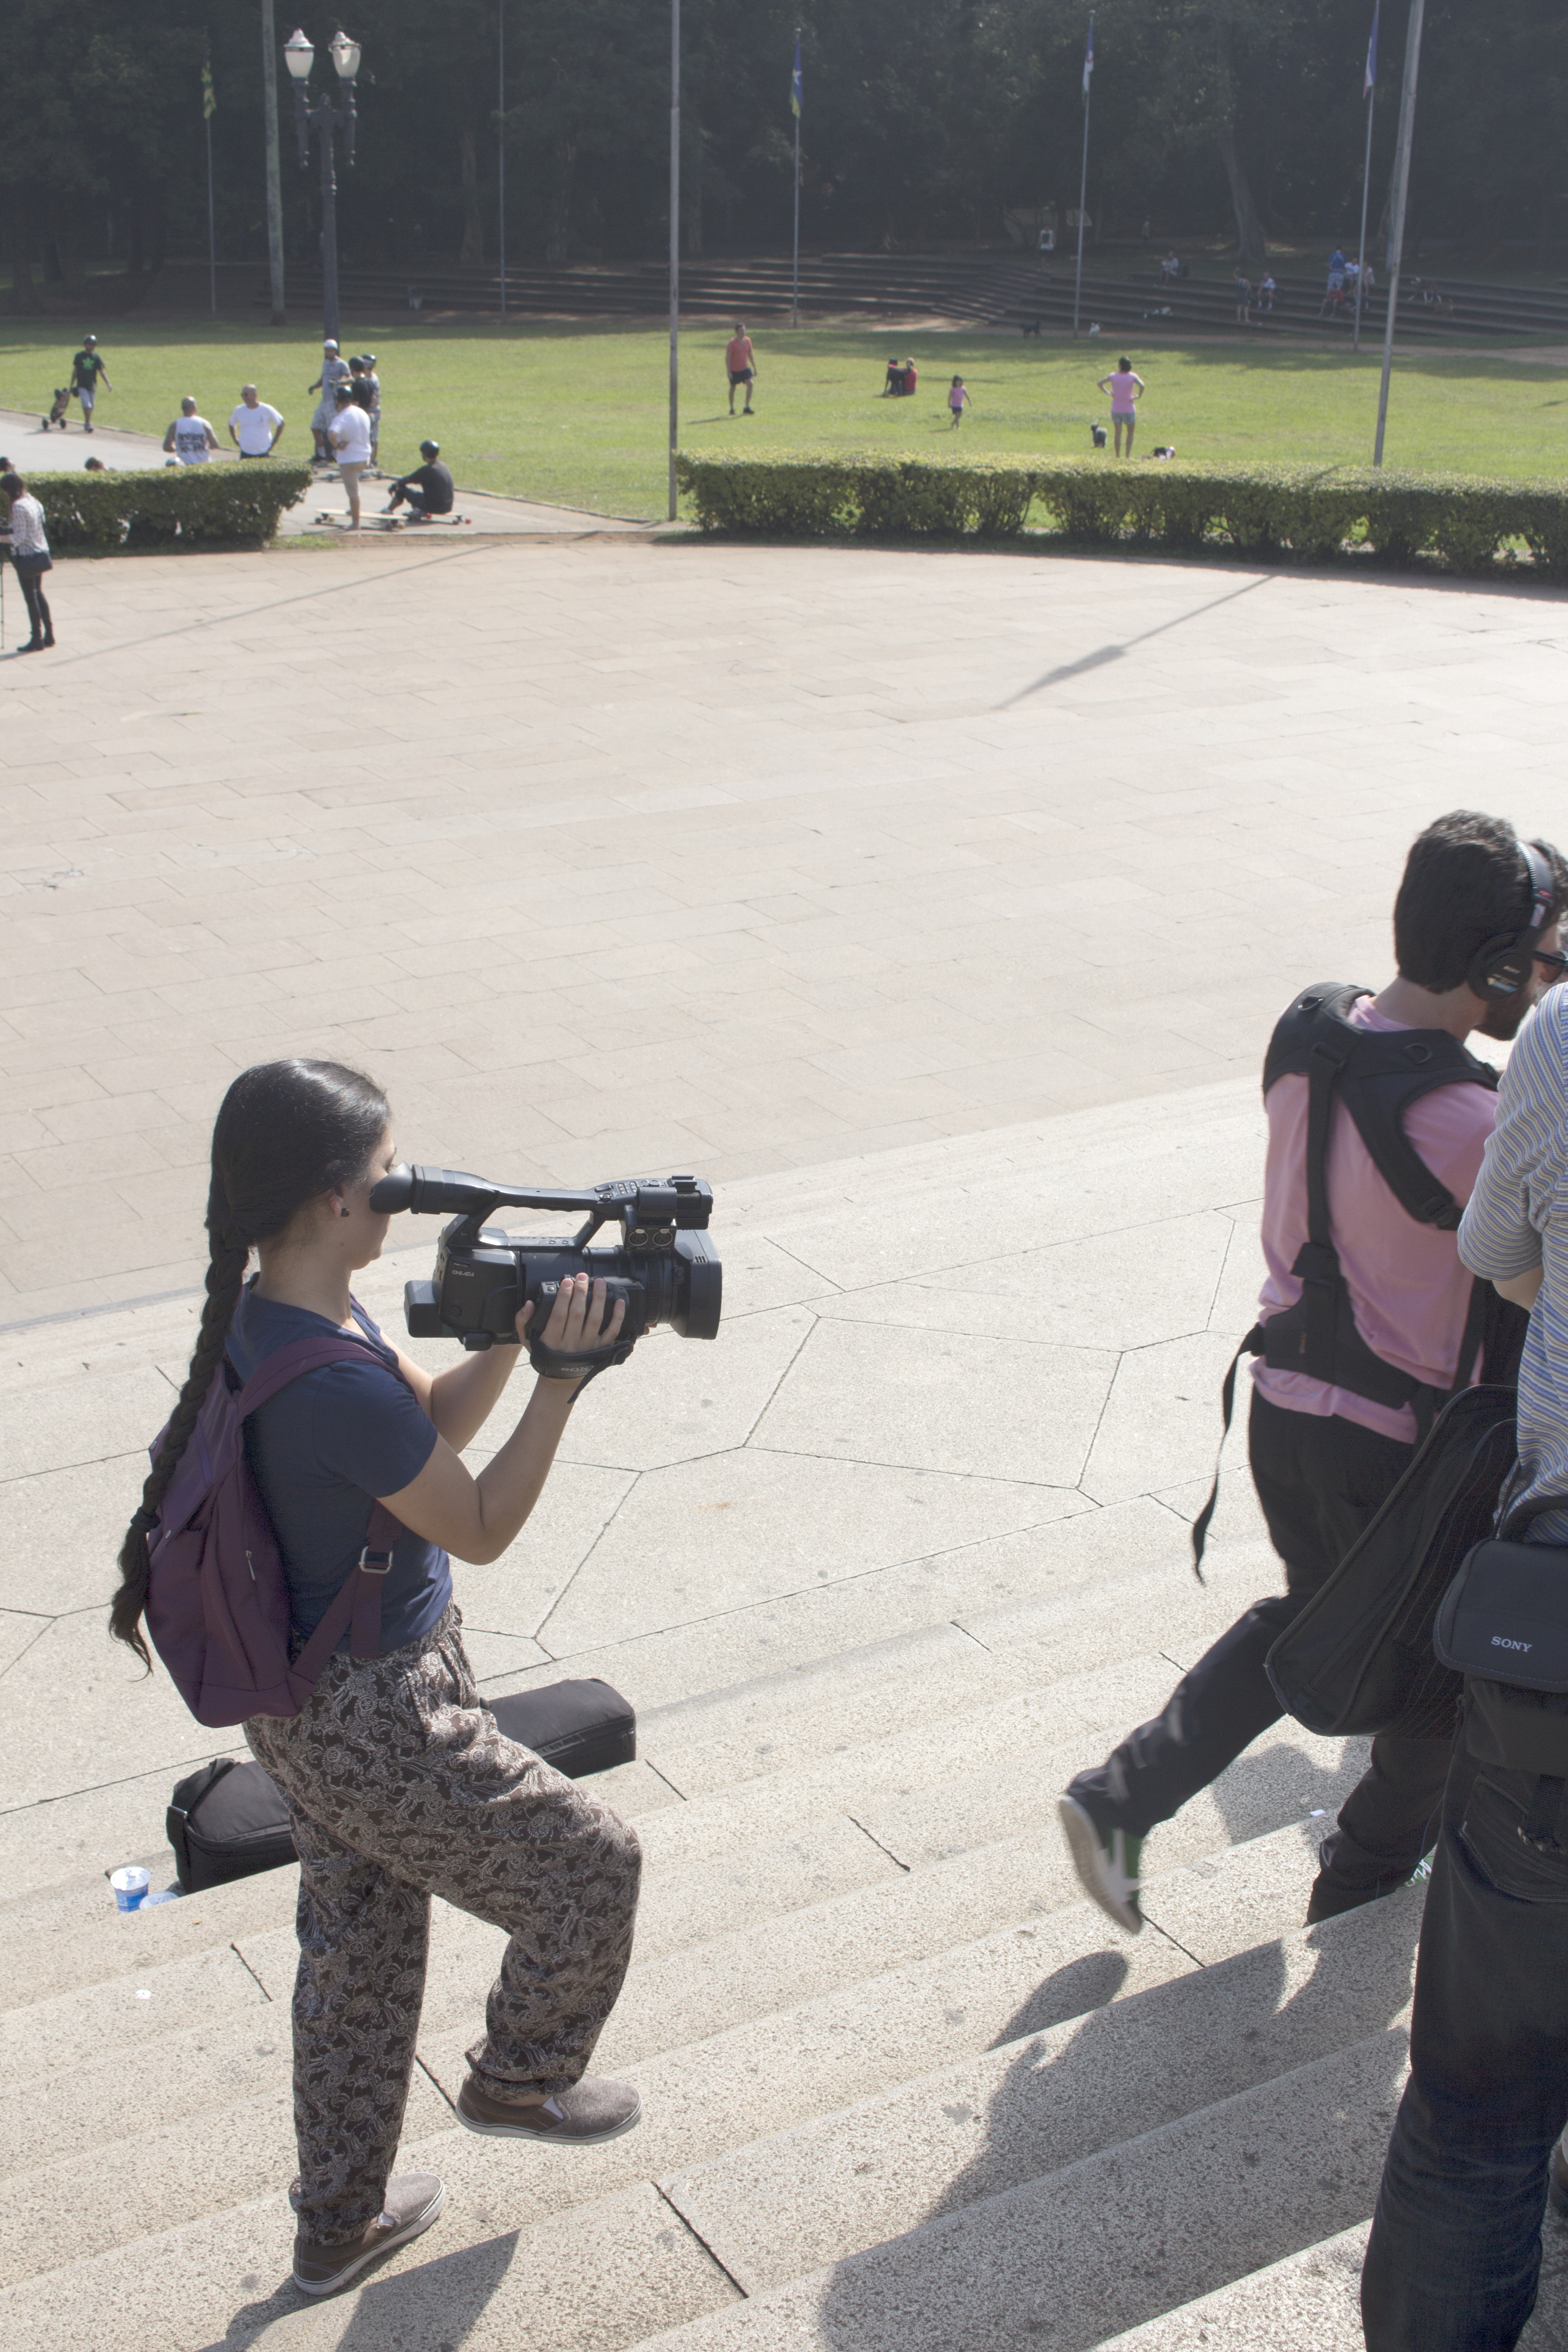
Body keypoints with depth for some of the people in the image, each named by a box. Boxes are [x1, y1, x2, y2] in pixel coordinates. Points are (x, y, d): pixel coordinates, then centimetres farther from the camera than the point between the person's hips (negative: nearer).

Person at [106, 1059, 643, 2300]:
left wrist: (508, 1334, -9)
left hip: (313, 1698, 9)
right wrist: (562, 1374, -21)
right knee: (589, 1864, 13)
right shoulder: (336, 1385, -33)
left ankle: (339, 2222, 43)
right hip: (377, 1721, -9)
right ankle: (518, 2081, 38)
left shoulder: (268, 1317, -3)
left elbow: (436, 1422, 7)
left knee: (359, 1949, 25)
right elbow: (481, 1528, -20)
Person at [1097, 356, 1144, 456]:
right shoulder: (1132, 377, -10)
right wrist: (1139, 396, -11)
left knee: (1118, 433, 7)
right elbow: (1142, 385, -26)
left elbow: (1100, 383, -7)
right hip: (1129, 409, -2)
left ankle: (1118, 456, 4)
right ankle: (1128, 455, 3)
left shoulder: (1113, 376, -5)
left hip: (1116, 409, 2)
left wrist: (1108, 393, -2)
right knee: (1130, 433, 12)